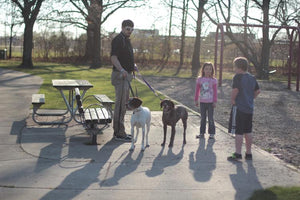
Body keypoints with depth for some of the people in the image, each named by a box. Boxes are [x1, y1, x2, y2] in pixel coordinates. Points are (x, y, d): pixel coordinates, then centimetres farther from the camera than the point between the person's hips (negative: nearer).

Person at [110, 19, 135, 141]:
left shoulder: (126, 40, 17)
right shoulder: (118, 40, -14)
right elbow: (113, 57, -24)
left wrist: (132, 65, 21)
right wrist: (122, 70, -36)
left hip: (126, 75, 10)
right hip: (120, 76, -10)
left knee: (124, 103, 14)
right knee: (121, 103, -9)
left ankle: (118, 131, 22)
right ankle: (119, 133, -6)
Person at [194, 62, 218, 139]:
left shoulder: (213, 80, -4)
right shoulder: (199, 79, 2)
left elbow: (215, 92, -2)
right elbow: (197, 90, 8)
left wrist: (215, 101, -6)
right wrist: (196, 100, 8)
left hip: (210, 102, -2)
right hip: (202, 102, 2)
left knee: (210, 118, 1)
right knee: (203, 118, 10)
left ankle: (212, 133, 9)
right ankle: (202, 132, 18)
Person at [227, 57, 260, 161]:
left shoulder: (238, 77, -12)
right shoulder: (252, 78, 9)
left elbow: (235, 90, -24)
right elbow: (258, 91, 14)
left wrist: (232, 100, -10)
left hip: (240, 108, -7)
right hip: (250, 108, 7)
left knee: (239, 132, -2)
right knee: (248, 132, 14)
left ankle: (238, 154, 1)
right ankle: (248, 153, 19)